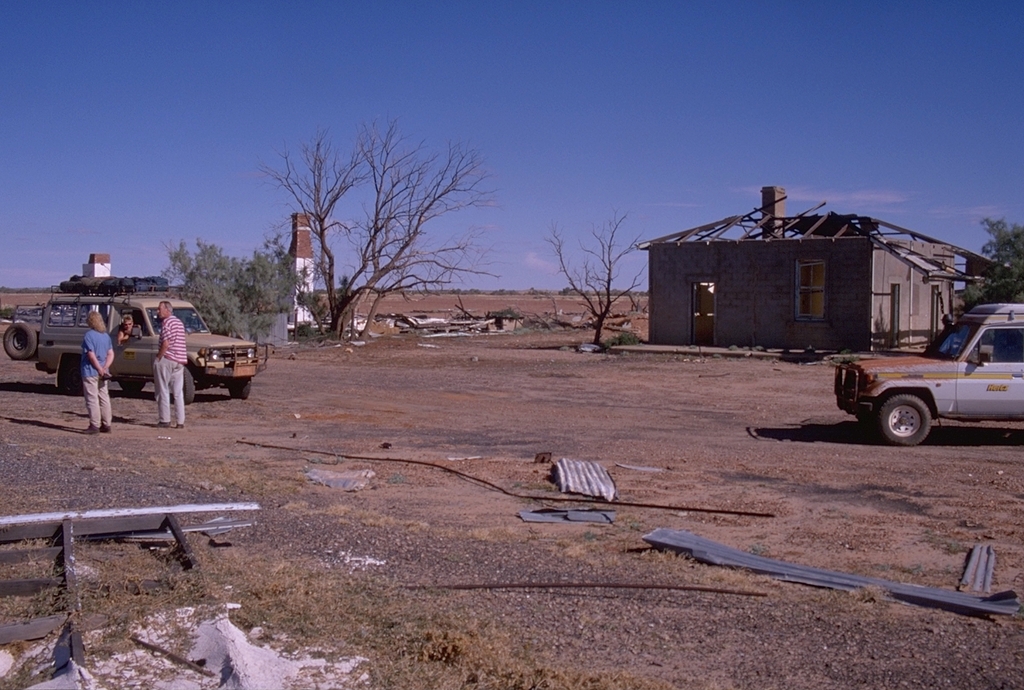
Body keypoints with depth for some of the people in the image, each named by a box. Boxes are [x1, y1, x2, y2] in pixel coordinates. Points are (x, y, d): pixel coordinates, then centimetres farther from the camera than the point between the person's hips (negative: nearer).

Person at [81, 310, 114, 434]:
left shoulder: (89, 335, -12)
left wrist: (100, 369, -14)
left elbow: (91, 355, -19)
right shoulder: (106, 336, 10)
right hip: (101, 372, 7)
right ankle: (106, 425, 14)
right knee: (104, 398, 11)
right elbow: (111, 354, 5)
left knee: (92, 399, -4)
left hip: (90, 372, -7)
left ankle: (95, 425, -5)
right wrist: (105, 368, -4)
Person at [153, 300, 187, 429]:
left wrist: (158, 358, -11)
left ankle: (164, 420, 1)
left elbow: (166, 343, -19)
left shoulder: (166, 322, -10)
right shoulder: (179, 322, 16)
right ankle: (180, 421, 6)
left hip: (167, 360, -8)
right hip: (180, 360, 8)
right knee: (178, 392, 8)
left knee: (163, 391, 1)